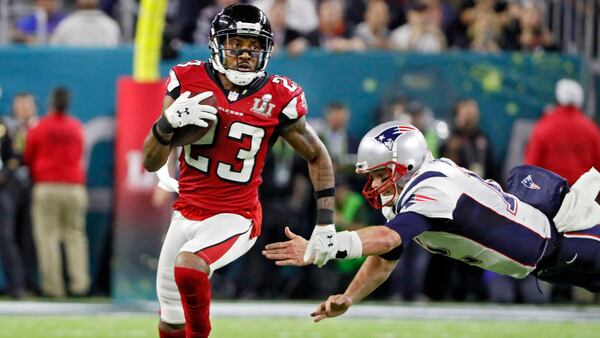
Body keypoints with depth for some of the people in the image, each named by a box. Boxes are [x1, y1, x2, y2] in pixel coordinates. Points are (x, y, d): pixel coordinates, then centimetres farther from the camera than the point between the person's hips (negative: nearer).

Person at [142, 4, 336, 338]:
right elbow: (151, 163, -5)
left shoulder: (278, 99, -11)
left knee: (189, 267, -33)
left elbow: (317, 157, 5)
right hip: (187, 213, 4)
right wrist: (169, 121, -24)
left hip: (236, 219, -3)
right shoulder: (188, 82, -7)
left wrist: (325, 224, -1)